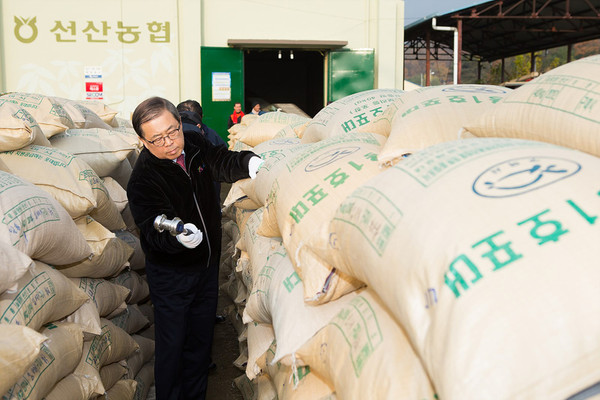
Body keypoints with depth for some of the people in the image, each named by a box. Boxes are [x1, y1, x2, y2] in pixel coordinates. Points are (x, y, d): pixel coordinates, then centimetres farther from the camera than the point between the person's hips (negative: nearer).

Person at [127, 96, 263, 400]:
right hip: (170, 275, -6)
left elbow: (223, 162, 5)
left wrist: (249, 162, -17)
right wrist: (178, 236, -53)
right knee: (172, 346, 5)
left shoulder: (194, 145, -6)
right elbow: (153, 229, -31)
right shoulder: (142, 180, -23)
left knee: (201, 340, 20)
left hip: (207, 266, 6)